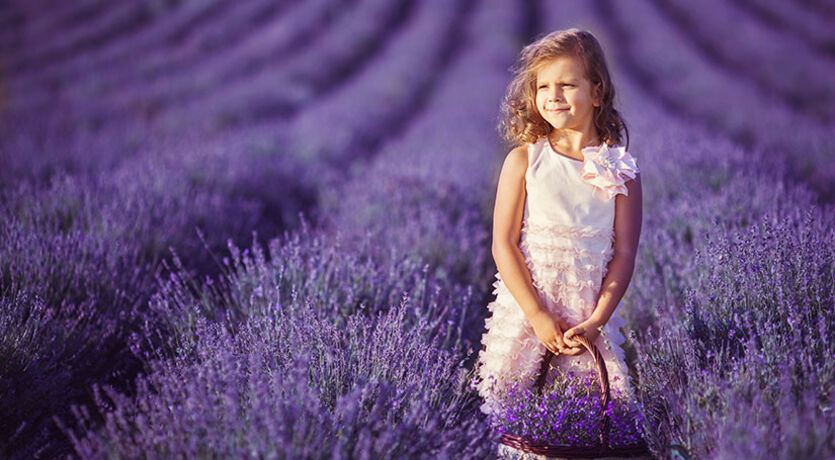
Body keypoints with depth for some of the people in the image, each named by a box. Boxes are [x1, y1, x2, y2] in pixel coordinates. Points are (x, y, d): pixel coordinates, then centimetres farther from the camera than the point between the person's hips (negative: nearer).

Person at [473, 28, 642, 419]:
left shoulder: (620, 168, 2)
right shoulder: (523, 160, -1)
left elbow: (624, 253, 1)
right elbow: (503, 244, -5)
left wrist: (597, 321, -10)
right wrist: (538, 315, -13)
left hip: (590, 315, 1)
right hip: (526, 306, 0)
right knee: (509, 405, -3)